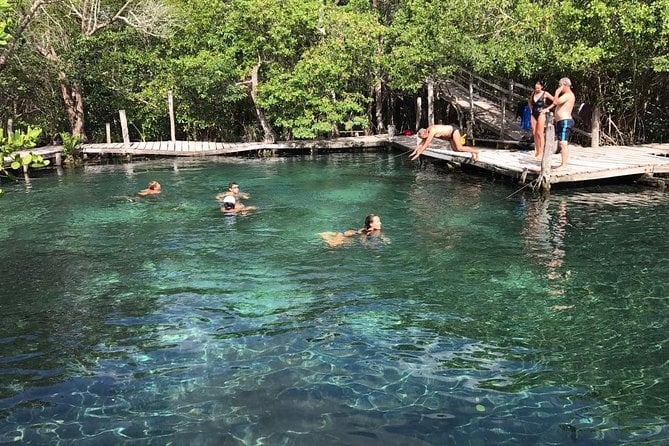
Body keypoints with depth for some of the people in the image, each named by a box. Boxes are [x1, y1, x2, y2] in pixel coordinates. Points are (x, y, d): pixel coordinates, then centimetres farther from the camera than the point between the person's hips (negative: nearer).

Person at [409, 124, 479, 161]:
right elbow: (421, 143, 9)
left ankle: (475, 151, -3)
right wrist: (414, 152, 6)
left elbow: (425, 145, -30)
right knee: (455, 149, 3)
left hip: (454, 130, -9)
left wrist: (418, 154, -26)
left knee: (459, 148, -17)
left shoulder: (431, 131, -29)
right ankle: (471, 151, 16)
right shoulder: (426, 132, -2)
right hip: (449, 136, 9)